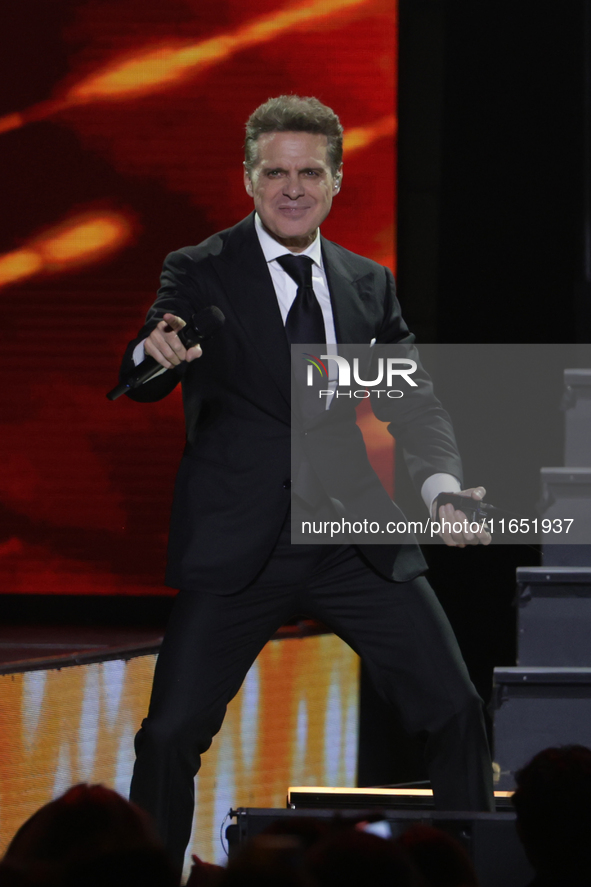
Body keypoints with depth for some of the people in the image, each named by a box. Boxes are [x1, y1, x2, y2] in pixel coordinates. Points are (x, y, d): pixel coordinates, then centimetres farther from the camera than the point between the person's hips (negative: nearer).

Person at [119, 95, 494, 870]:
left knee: (455, 714, 1)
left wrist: (441, 486, -15)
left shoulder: (369, 284, 12)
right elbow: (141, 384, -13)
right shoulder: (201, 274, -1)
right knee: (172, 733, -8)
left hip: (359, 542, 3)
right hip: (240, 546, -3)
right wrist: (157, 353, -39)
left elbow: (411, 398, 6)